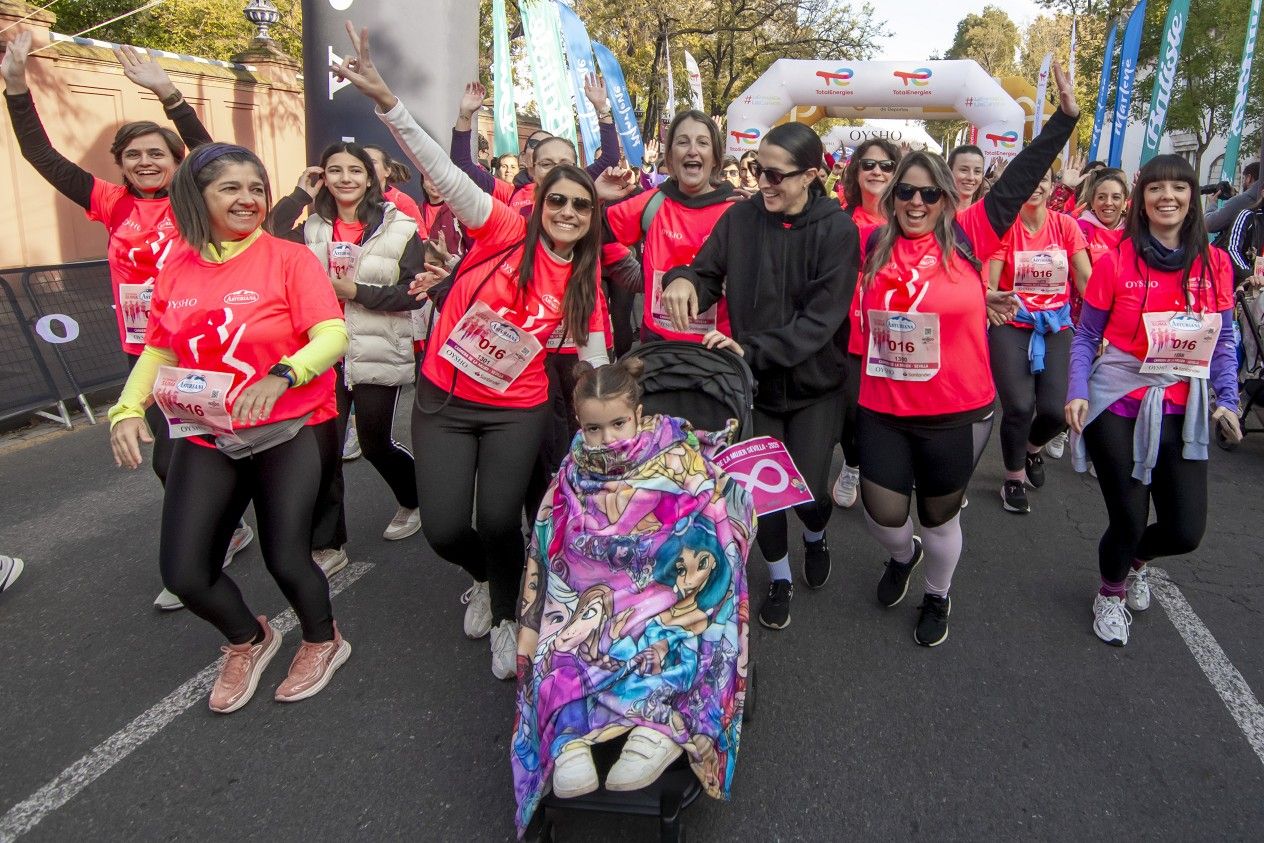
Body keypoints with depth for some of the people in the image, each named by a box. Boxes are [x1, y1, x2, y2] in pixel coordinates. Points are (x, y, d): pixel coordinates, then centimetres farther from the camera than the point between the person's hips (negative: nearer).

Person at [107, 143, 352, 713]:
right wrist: (127, 410, -4)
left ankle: (323, 641, 25)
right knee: (183, 573, -3)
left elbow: (333, 335, -18)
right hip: (207, 436, 4)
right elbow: (157, 350, 12)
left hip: (290, 429, -4)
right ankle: (249, 640, 31)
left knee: (284, 557, -11)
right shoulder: (176, 269, 5)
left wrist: (281, 376, -35)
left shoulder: (289, 258, -8)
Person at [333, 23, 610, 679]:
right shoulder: (504, 232, -8)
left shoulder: (584, 282, 2)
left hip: (517, 412, 1)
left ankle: (506, 623, 26)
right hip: (443, 400, -1)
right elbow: (443, 174, -19)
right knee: (444, 529, -2)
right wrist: (386, 100, -30)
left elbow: (594, 359, 8)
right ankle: (485, 578, 35)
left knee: (499, 522, -3)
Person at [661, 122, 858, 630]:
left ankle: (816, 537, 37)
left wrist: (754, 349, -29)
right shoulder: (740, 217, -6)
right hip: (755, 380, 2)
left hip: (814, 383, -2)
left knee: (808, 491, -3)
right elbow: (709, 273, 2)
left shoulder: (836, 230, -14)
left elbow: (822, 317, -20)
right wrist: (684, 279, -22)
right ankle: (779, 577, 33)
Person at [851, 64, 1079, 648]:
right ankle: (902, 555, 43)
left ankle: (938, 595, 42)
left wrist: (1064, 118, -5)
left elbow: (1017, 182, -5)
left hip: (957, 413, -1)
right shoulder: (874, 245, 0)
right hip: (882, 410, 2)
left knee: (939, 515, 14)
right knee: (882, 515, 5)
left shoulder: (967, 236, -5)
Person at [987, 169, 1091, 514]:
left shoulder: (1065, 224, 3)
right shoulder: (1005, 226, -3)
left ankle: (1033, 447, 28)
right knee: (1019, 406, -14)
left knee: (1056, 410, -9)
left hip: (1056, 324, 2)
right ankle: (1014, 477, 12)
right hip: (1012, 323, -2)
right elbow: (989, 282, -7)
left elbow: (1086, 280, 2)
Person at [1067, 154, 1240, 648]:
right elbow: (1086, 336, 0)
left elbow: (1224, 341, 10)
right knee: (1127, 521, 3)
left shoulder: (1215, 264, 2)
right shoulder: (1116, 262, -6)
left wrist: (1228, 400, 0)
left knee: (1185, 532, 2)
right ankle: (1110, 595, 35)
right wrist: (1077, 392, -13)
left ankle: (1137, 560, 40)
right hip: (1118, 407, -3)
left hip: (1182, 413, 3)